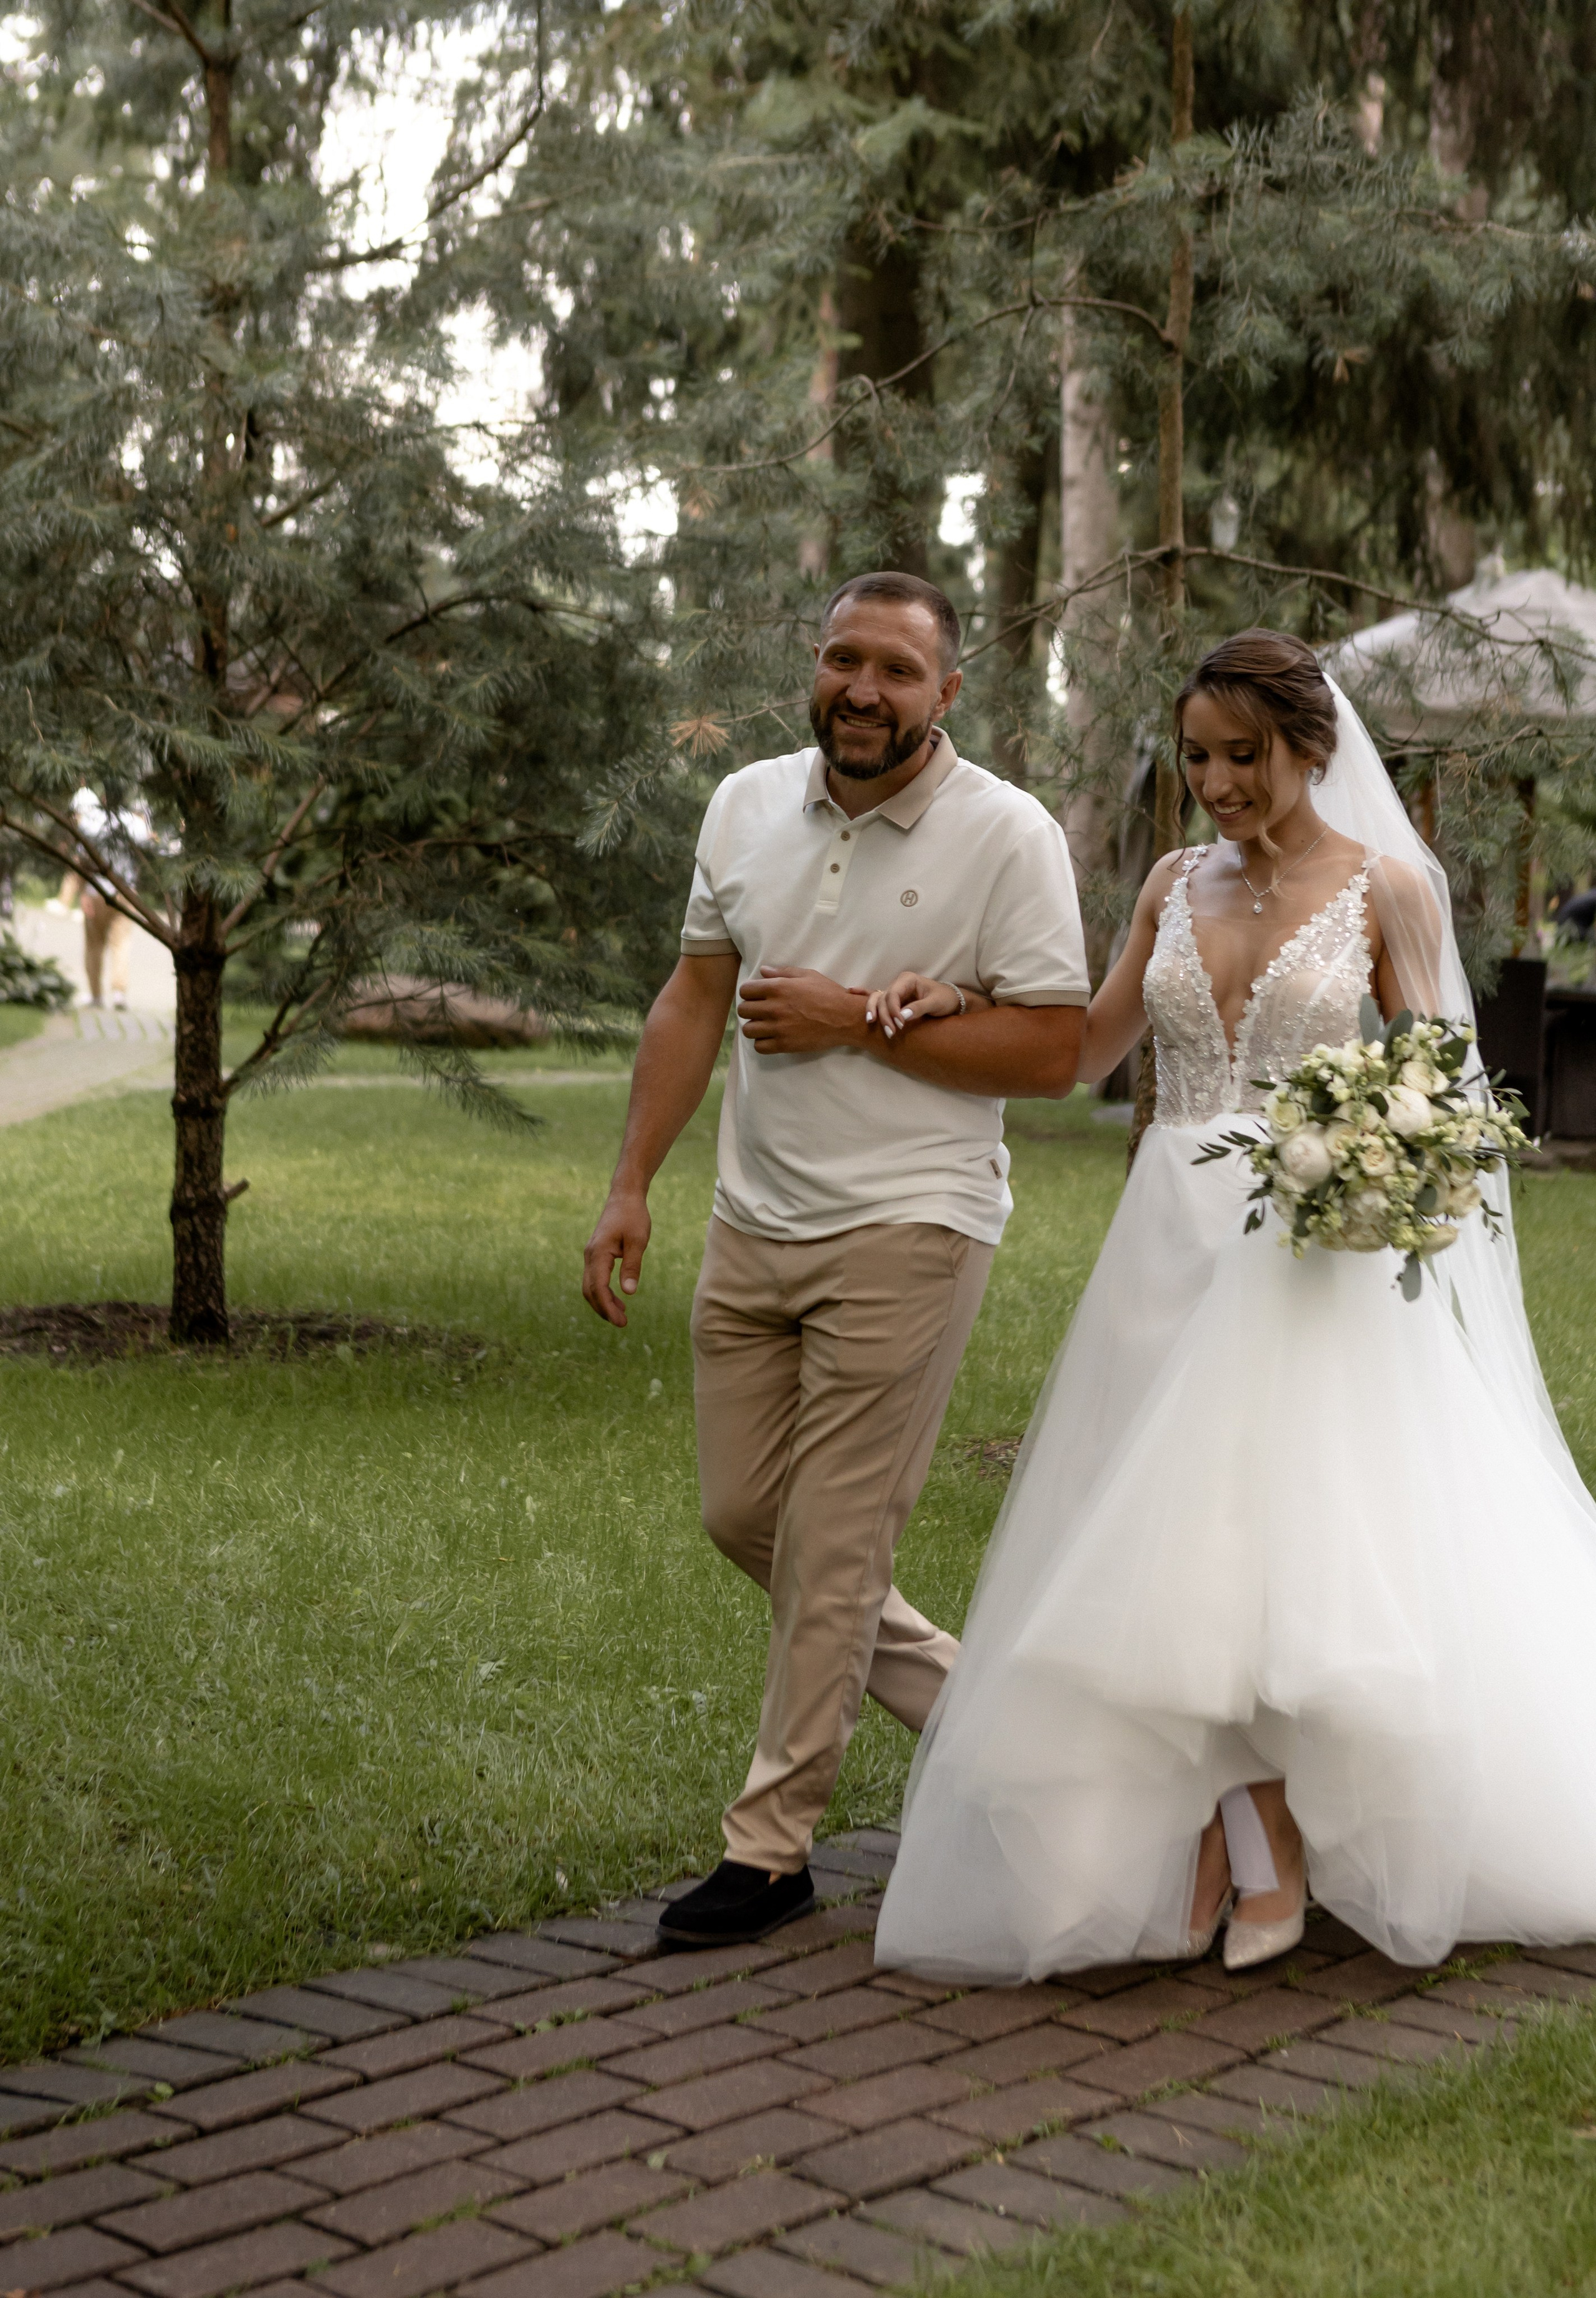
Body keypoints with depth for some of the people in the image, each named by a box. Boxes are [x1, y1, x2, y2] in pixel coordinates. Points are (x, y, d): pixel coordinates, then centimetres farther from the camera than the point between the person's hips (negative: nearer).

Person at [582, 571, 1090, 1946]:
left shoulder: (1009, 836, -9)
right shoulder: (747, 805, 8)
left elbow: (1051, 1053, -12)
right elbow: (693, 1002, 12)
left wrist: (859, 1021, -15)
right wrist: (632, 1188, 8)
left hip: (906, 1229, -6)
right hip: (755, 1225, 7)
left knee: (830, 1548, -3)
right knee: (742, 1518, 11)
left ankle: (773, 1848, 11)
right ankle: (973, 1712, 30)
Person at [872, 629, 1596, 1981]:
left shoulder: (1388, 887, 0)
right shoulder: (1178, 884, 11)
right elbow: (1091, 1048, 19)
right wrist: (960, 1005, 7)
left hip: (1311, 1251, -4)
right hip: (1174, 1244, 4)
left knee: (1295, 1543, -6)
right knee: (1164, 1551, 2)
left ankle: (1278, 1856, 12)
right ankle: (1201, 1854, 13)